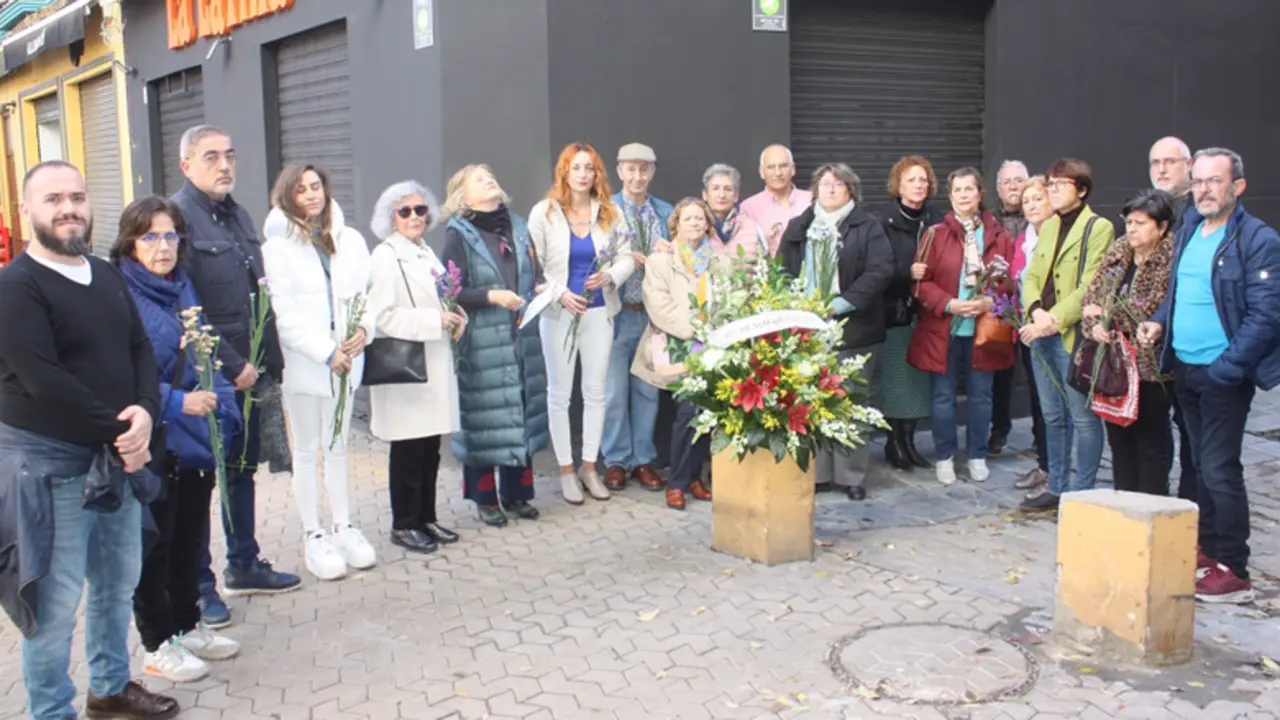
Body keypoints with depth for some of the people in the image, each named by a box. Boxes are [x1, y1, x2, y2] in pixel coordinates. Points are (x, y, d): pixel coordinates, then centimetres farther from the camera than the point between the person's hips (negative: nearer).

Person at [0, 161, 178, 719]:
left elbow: (140, 349, 7)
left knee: (118, 581, 19)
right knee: (56, 600, 1)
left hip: (119, 456, 7)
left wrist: (145, 412, -12)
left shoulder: (107, 276, 10)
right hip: (49, 463, -7)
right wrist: (117, 430, -17)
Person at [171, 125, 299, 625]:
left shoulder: (238, 216, 13)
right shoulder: (178, 217, -13)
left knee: (243, 468, 17)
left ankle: (243, 566, 31)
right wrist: (231, 364, -18)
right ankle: (199, 587, 14)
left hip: (245, 370, 8)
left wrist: (270, 361, 10)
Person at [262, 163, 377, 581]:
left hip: (346, 361, 4)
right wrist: (327, 352, -15)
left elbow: (365, 293, 9)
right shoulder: (278, 246, -5)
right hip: (302, 363, -4)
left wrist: (363, 331, -11)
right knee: (307, 452, 6)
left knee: (337, 447, 13)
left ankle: (342, 526, 23)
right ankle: (314, 537, 13)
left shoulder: (351, 240, 8)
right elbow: (283, 314, -11)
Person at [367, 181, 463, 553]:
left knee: (431, 450, 12)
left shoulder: (426, 252, 16)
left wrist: (457, 317, 4)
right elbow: (382, 316, -18)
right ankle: (403, 525, 12)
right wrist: (437, 320, -18)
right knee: (408, 450, -1)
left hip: (435, 365, 8)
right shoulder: (385, 257, -9)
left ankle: (426, 518, 23)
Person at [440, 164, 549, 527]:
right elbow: (451, 292, -10)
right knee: (485, 418, -1)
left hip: (522, 340, 5)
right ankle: (485, 499, 14)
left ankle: (516, 492, 23)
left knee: (521, 413, 9)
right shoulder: (459, 236, -5)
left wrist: (542, 288, -1)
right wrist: (491, 296, -22)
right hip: (482, 345, -5)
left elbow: (535, 273, 20)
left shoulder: (517, 227, 11)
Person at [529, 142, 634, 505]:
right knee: (559, 394, 5)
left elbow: (627, 257, 4)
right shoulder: (544, 213, -3)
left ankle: (589, 466, 21)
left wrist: (610, 276, -15)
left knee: (596, 392, 8)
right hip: (559, 313, -2)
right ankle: (566, 469, 17)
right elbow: (534, 265, -5)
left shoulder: (609, 213, 4)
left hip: (600, 311, 2)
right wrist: (560, 294, -17)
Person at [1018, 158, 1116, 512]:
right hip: (1042, 334, 7)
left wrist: (1056, 320, -20)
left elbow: (1091, 287, -14)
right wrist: (1036, 311, -9)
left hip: (1075, 335, -7)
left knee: (1082, 418, 0)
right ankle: (1056, 486, 25)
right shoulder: (1048, 227, 16)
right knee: (1053, 416, 15)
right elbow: (1032, 276, 10)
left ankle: (1081, 493, 9)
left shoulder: (1099, 228, -7)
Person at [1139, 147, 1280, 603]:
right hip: (1184, 369, 7)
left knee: (1220, 470, -4)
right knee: (1202, 463, 16)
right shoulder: (1187, 232, 10)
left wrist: (1225, 368, -20)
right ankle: (1207, 549, 29)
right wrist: (1159, 321, 4)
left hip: (1224, 374, -7)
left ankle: (1233, 572, 6)